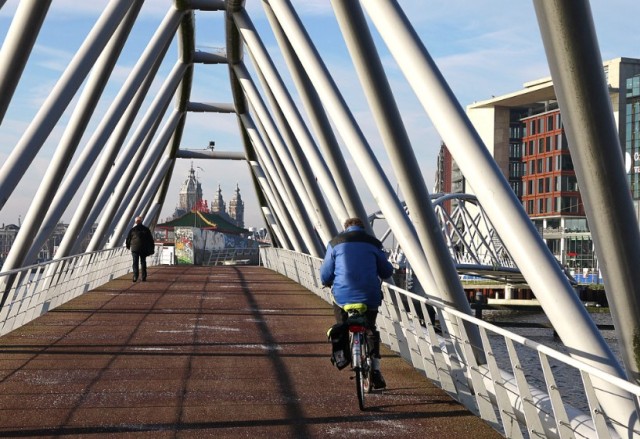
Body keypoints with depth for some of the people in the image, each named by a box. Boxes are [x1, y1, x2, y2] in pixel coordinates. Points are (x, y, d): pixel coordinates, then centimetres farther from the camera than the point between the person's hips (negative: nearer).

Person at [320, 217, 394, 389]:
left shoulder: (336, 243, 6)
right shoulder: (373, 243, 9)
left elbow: (325, 275, 8)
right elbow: (387, 272, 13)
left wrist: (328, 283, 30)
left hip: (343, 296, -1)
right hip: (370, 296, 1)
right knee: (370, 330, 21)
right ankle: (375, 368, 10)